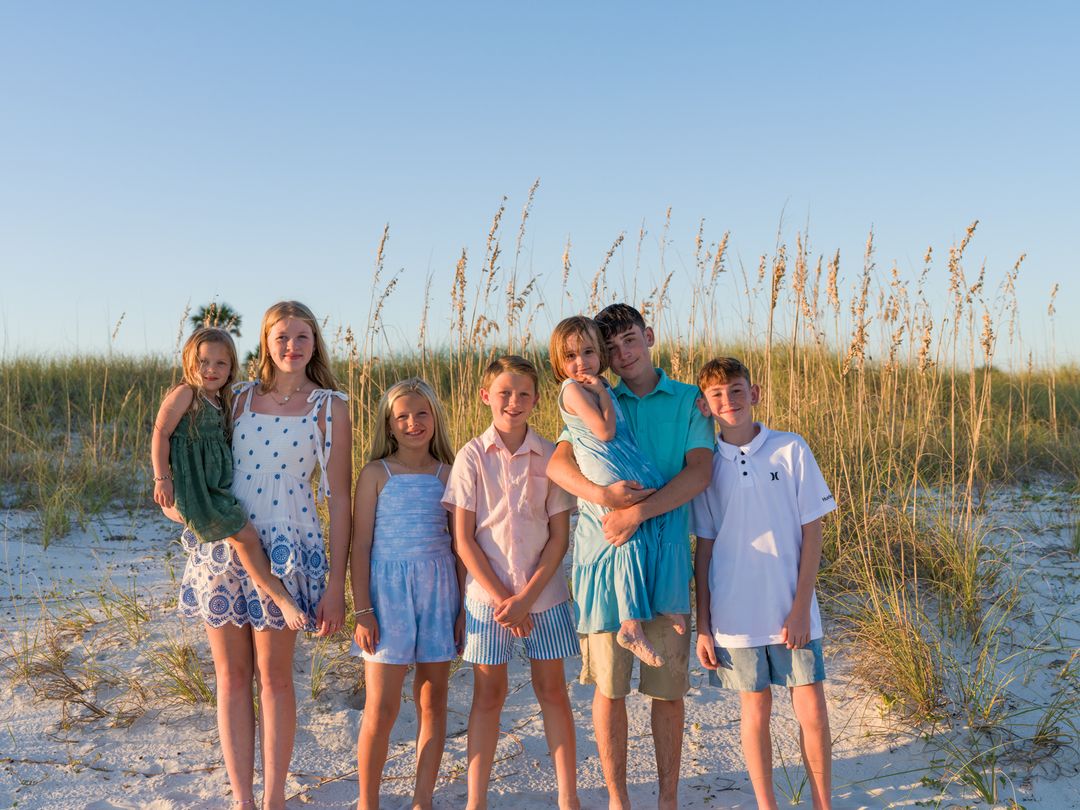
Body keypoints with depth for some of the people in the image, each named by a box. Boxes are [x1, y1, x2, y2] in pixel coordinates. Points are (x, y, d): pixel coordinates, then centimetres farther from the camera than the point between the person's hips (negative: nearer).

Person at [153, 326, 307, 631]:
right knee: (244, 534, -18)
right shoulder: (185, 394, -8)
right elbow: (160, 433, -12)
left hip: (214, 486, 10)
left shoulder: (222, 401, 16)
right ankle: (280, 597, -14)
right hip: (189, 486, -10)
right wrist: (162, 478, -17)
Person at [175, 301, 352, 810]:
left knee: (274, 676, 3)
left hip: (286, 550, -3)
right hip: (224, 544, 3)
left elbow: (338, 498, -4)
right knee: (231, 676, 7)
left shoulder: (329, 407, -1)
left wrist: (336, 583, -7)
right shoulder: (238, 398, 8)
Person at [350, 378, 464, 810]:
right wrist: (362, 610, -7)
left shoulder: (448, 474, 5)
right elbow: (360, 546, -1)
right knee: (381, 708, -2)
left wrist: (464, 607, 4)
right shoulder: (376, 474, 0)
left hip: (438, 591, 3)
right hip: (388, 588, -2)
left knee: (433, 702, 8)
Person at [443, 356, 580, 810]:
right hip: (487, 594, -1)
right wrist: (500, 598, -11)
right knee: (488, 695, 7)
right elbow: (463, 540, -6)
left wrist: (526, 597, -11)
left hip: (544, 594, 1)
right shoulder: (472, 456, -4)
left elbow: (559, 537, -2)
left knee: (552, 691, 8)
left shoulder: (549, 457, -2)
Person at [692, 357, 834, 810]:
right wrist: (702, 625, 2)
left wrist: (801, 608, -7)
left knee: (812, 712, 3)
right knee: (755, 711, 11)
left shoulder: (791, 450, -4)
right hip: (735, 616, 1)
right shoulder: (705, 465, 0)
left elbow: (812, 532, -2)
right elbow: (704, 549, 4)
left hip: (792, 613, -1)